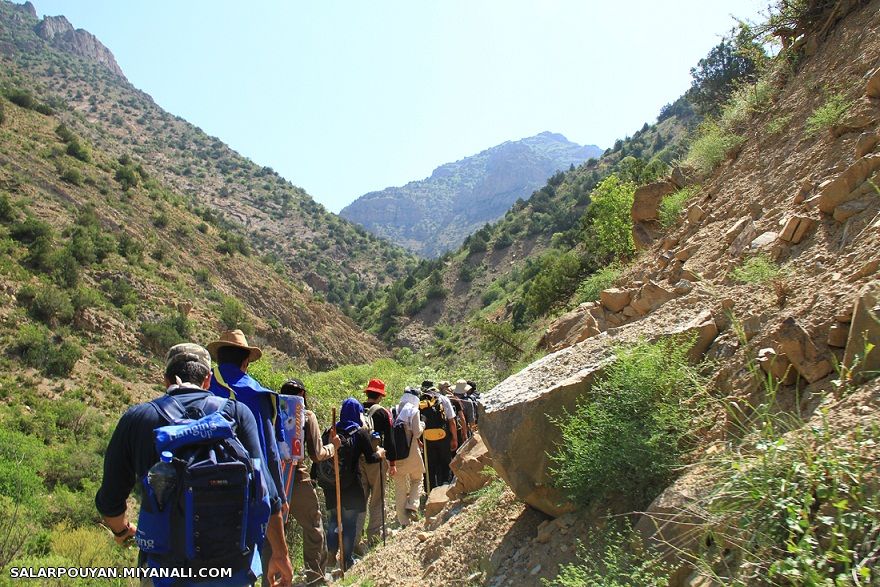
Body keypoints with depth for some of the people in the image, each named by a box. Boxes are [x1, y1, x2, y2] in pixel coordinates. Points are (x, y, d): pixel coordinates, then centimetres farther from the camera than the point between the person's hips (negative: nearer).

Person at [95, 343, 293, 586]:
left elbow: (109, 500, 8)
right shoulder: (236, 412, -4)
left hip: (168, 567, 1)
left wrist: (121, 531, 29)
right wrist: (280, 554, 3)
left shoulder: (135, 418, 1)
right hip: (234, 567, -1)